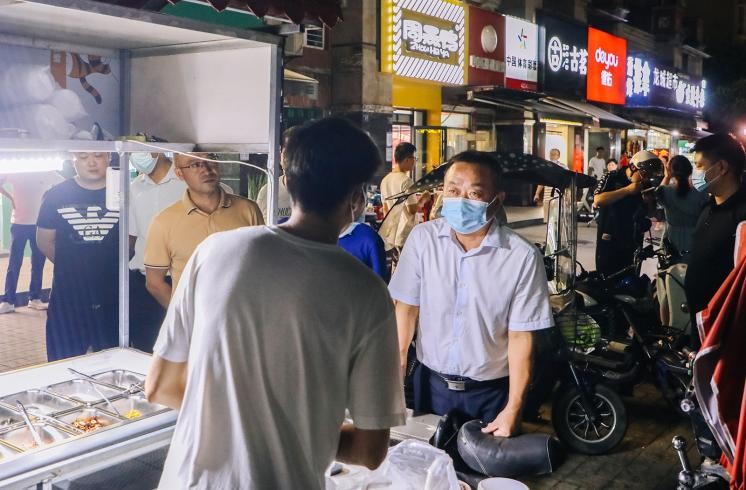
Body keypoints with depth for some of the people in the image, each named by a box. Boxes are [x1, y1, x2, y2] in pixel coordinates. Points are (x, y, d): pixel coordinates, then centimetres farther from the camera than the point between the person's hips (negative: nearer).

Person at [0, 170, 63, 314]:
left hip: (40, 224, 2)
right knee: (14, 264, 0)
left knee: (38, 264, 7)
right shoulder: (15, 173, -1)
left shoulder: (47, 174, 1)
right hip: (19, 224, -2)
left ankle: (35, 298, 18)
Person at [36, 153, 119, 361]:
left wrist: (109, 266, 5)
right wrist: (71, 266, 5)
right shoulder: (56, 196, 0)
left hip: (113, 298, 1)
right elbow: (44, 241, 7)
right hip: (69, 297, 0)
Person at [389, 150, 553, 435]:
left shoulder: (523, 257, -17)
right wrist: (396, 370, -4)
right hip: (430, 383, 2)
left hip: (491, 392, -2)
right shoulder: (423, 238, -10)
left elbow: (520, 336, -13)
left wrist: (513, 409, -13)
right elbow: (407, 306, -2)